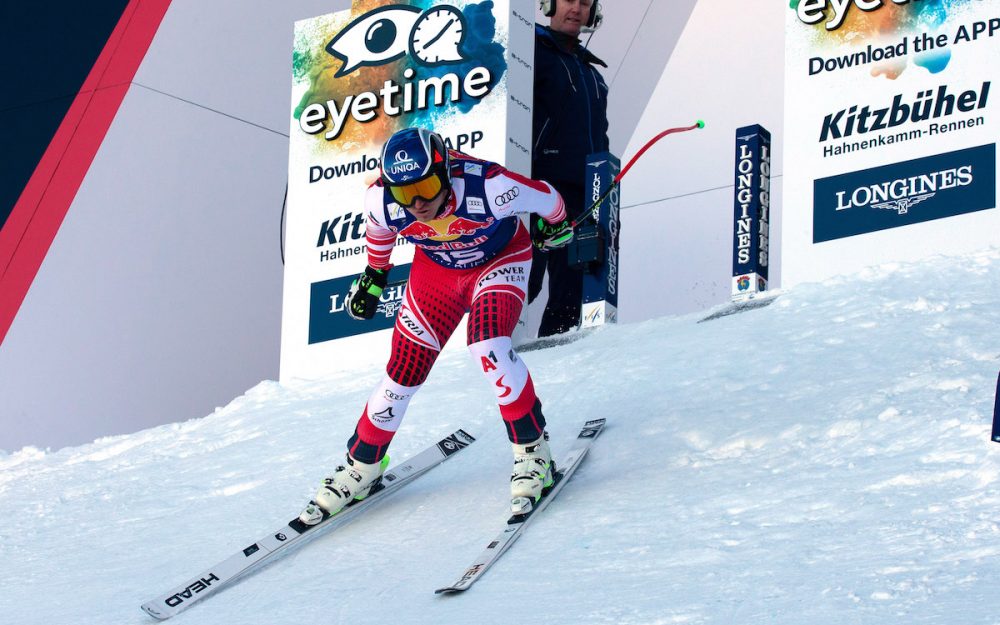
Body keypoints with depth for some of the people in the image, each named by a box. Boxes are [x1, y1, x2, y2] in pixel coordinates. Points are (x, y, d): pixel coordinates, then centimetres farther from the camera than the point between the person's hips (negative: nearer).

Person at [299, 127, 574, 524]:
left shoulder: (488, 188, -39)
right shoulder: (382, 201, -28)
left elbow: (547, 198, -18)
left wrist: (556, 226, 3)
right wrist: (374, 274, 14)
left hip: (501, 260, -3)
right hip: (437, 271, 3)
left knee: (487, 345, -29)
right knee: (404, 370, -1)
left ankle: (532, 451, -12)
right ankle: (361, 467, 21)